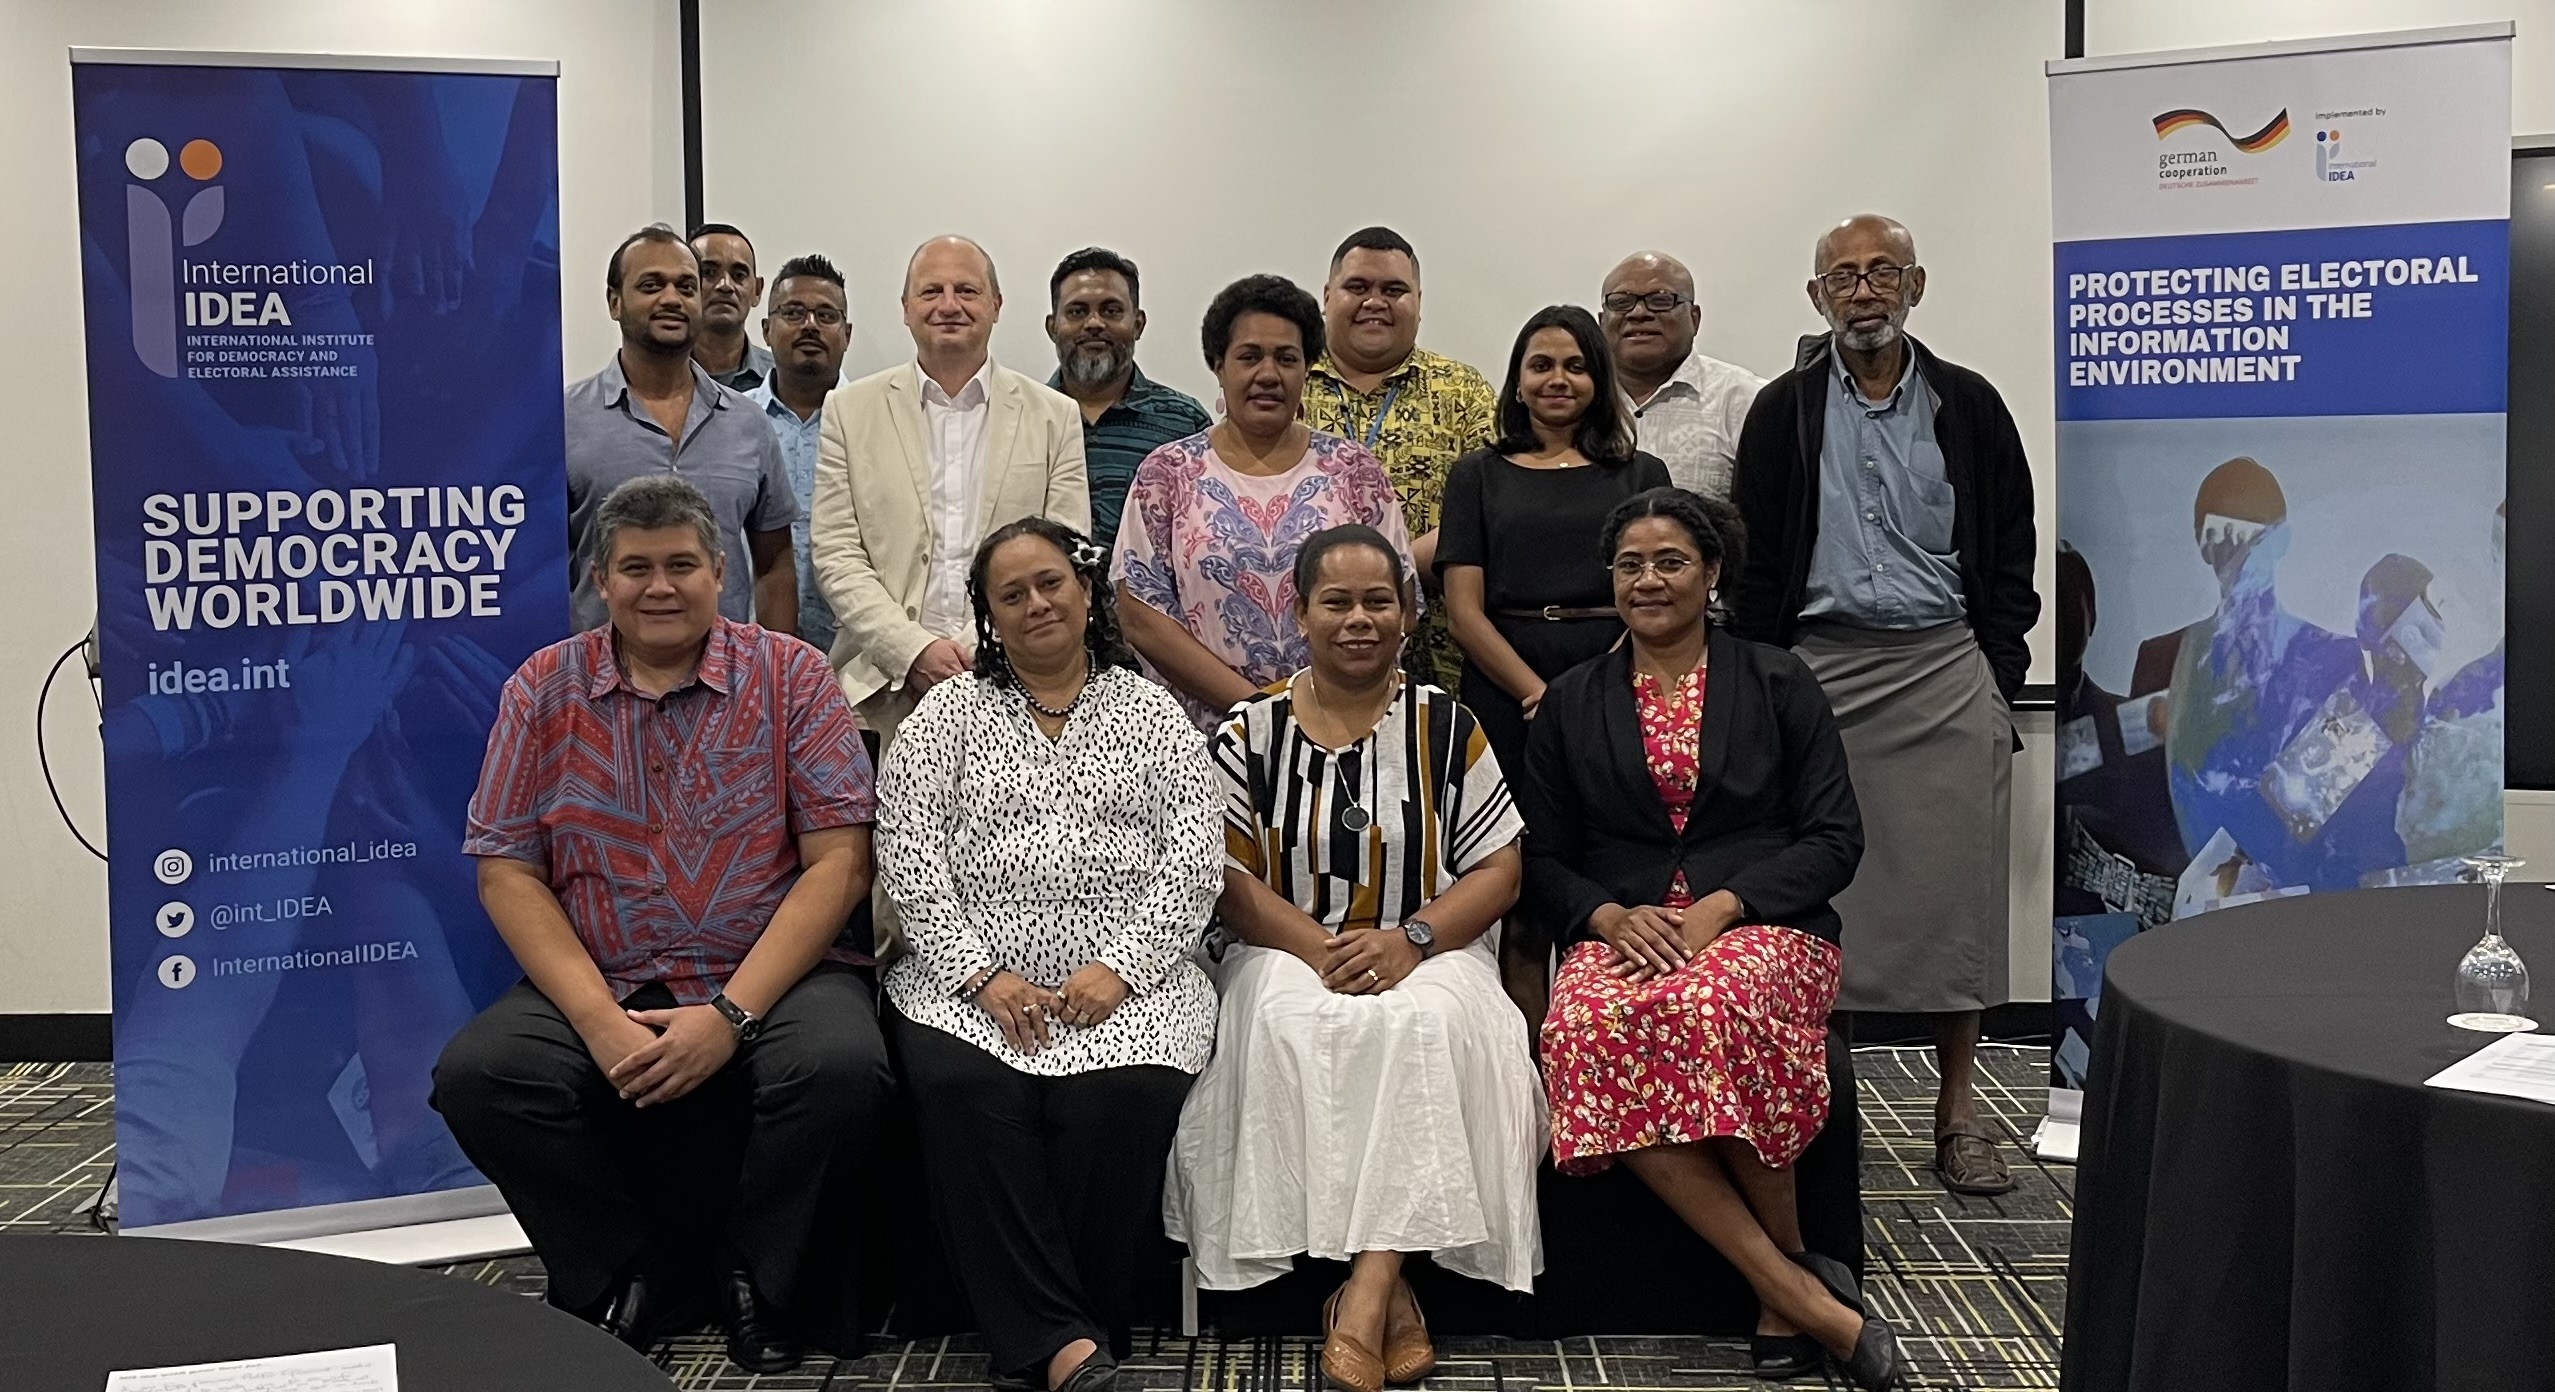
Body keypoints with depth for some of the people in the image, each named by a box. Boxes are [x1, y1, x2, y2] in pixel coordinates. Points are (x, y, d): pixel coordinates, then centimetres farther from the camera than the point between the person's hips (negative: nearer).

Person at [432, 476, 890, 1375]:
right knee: (475, 1073, -23)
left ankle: (755, 1280, -2)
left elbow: (839, 862, -7)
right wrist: (598, 1020, -14)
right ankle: (623, 1277, 0)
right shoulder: (544, 691, 5)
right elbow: (506, 871, 0)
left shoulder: (791, 677, -1)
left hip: (769, 979, -2)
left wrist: (731, 1015, -17)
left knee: (840, 1064, -31)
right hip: (597, 991, 2)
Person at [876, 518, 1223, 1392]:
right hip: (975, 976, 1)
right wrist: (982, 972, -10)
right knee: (960, 1090, -30)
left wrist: (1119, 968, -11)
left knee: (1118, 1101, -31)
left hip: (1124, 981, 0)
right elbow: (909, 857, 2)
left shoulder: (1151, 714, 13)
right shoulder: (948, 714, 13)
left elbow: (1193, 860, 3)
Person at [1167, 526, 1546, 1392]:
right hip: (1289, 951, 0)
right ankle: (1388, 1289, -24)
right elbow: (1226, 879, 0)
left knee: (1423, 1023, -33)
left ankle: (1366, 1294, -30)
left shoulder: (1448, 726, 6)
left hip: (1429, 956, 0)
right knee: (1293, 1026, -33)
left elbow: (1498, 870, 3)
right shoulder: (1250, 733, 5)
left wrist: (1409, 940, -15)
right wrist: (1321, 947, -17)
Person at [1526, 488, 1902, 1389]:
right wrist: (1612, 917, -9)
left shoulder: (1778, 685, 9)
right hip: (1621, 933, 2)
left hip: (1760, 924, -2)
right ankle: (1795, 1290, -28)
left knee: (1711, 1005, -39)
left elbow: (1835, 839, 3)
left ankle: (1788, 1261, -16)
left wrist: (1720, 906, -12)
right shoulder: (1572, 704, 15)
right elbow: (1543, 856, 13)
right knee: (1585, 1029, -35)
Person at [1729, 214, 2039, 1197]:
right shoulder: (1782, 412, 6)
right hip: (1818, 672, 0)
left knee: (1954, 884, 2)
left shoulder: (1967, 406, 7)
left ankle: (1956, 1108, 12)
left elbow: (2009, 551, 8)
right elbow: (1753, 563, 5)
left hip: (1945, 672, 1)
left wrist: (1999, 673, 0)